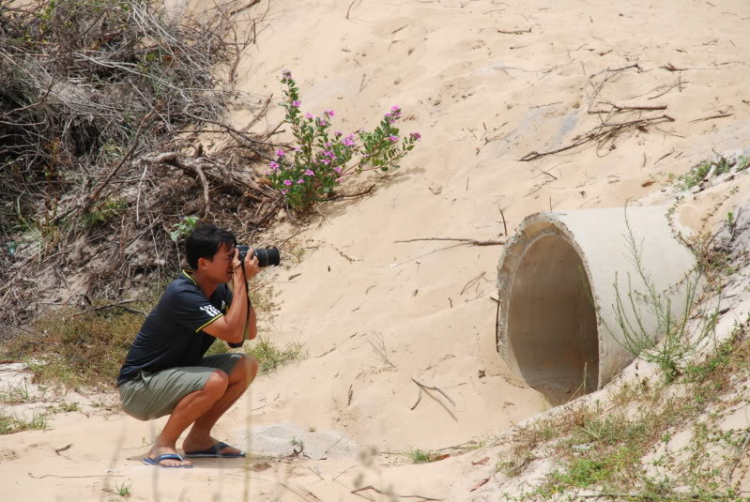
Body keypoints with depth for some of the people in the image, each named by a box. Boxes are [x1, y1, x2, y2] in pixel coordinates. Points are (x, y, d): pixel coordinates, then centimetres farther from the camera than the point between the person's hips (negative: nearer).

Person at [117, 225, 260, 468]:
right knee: (215, 381, -32)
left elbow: (249, 332, 1)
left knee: (246, 366, -1)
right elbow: (233, 333, -33)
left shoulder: (218, 290, 2)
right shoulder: (182, 294, -27)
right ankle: (162, 447, -16)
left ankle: (198, 439, 8)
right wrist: (240, 281, -27)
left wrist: (243, 284, -8)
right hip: (138, 387, -9)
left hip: (174, 374, 9)